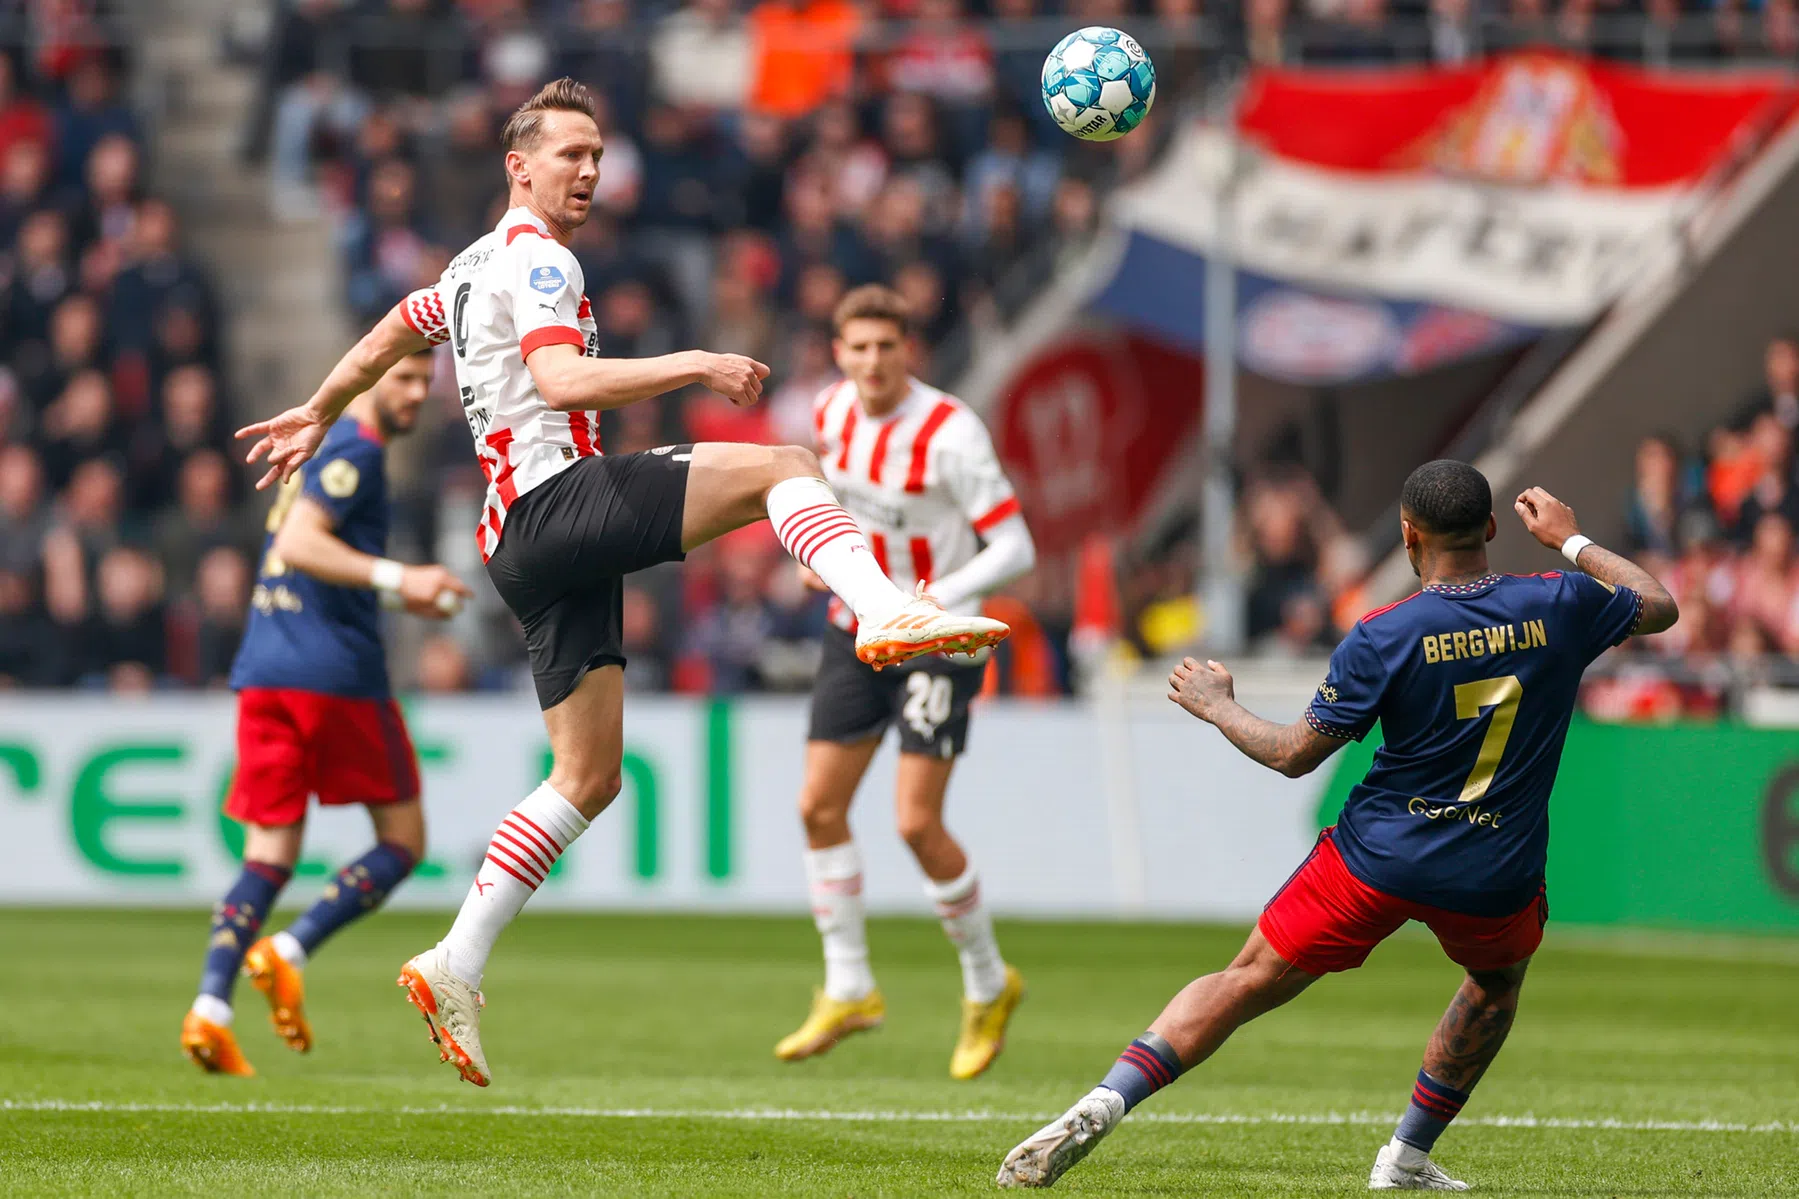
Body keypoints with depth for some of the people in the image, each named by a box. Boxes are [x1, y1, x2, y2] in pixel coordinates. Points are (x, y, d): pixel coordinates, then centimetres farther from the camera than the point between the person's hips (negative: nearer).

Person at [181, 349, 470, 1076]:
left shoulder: (322, 444, 21)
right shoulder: (356, 449, -8)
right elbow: (299, 544, -20)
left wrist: (395, 594, 26)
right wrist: (395, 579, -26)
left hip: (263, 676, 8)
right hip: (336, 672, -8)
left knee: (268, 857, 4)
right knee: (402, 840, 5)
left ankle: (210, 1006, -14)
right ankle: (289, 951, -12)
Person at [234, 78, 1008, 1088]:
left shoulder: (477, 267, 26)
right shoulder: (536, 259, -4)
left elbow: (390, 333, 42)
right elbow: (563, 381, -21)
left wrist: (320, 415, 57)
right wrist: (697, 367, -27)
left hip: (526, 540, 9)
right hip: (557, 502, -9)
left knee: (590, 776, 9)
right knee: (783, 468, -20)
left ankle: (457, 969, 7)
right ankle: (890, 616, -45)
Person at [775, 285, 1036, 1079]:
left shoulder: (950, 433, -21)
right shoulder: (832, 411, -1)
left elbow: (1015, 549, -21)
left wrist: (930, 602, -31)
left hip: (935, 642, -6)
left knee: (918, 824, -12)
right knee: (819, 806, 1)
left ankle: (988, 986, 9)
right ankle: (848, 990, 14)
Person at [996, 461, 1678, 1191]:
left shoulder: (1383, 637, -11)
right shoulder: (1559, 607, -5)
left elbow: (1294, 755, -5)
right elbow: (1659, 606, 16)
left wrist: (1217, 706, 12)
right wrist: (1571, 539, 27)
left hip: (1378, 858, -2)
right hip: (1497, 877, 2)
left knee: (1248, 982, 6)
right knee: (1497, 985, 33)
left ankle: (1106, 1102, -9)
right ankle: (1408, 1157, 31)